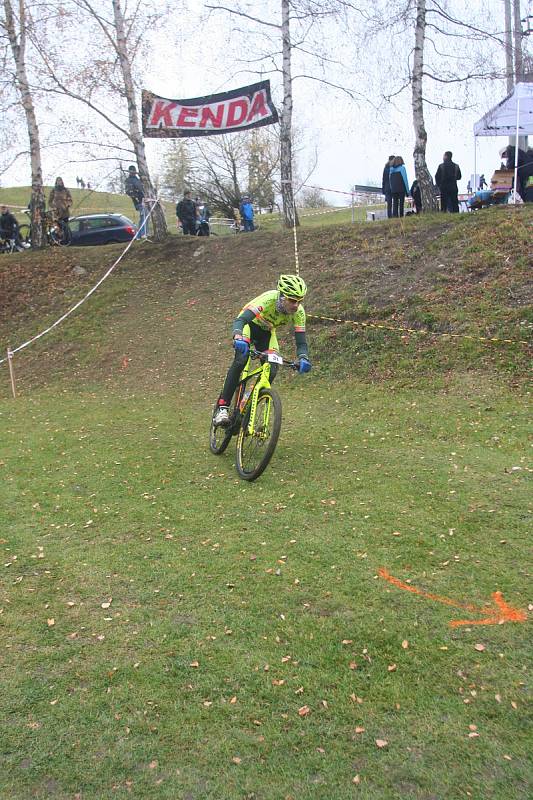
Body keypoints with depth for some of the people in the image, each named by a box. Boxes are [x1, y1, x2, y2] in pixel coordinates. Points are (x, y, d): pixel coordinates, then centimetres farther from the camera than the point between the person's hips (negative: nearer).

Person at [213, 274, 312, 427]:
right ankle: (222, 407, -23)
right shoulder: (268, 299, -38)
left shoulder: (298, 312, -25)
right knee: (241, 360, -29)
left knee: (272, 371, -14)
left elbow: (301, 342, -25)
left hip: (266, 332, 4)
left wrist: (303, 359, -46)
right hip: (249, 324, -4)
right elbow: (241, 320, -46)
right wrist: (238, 338, -66)